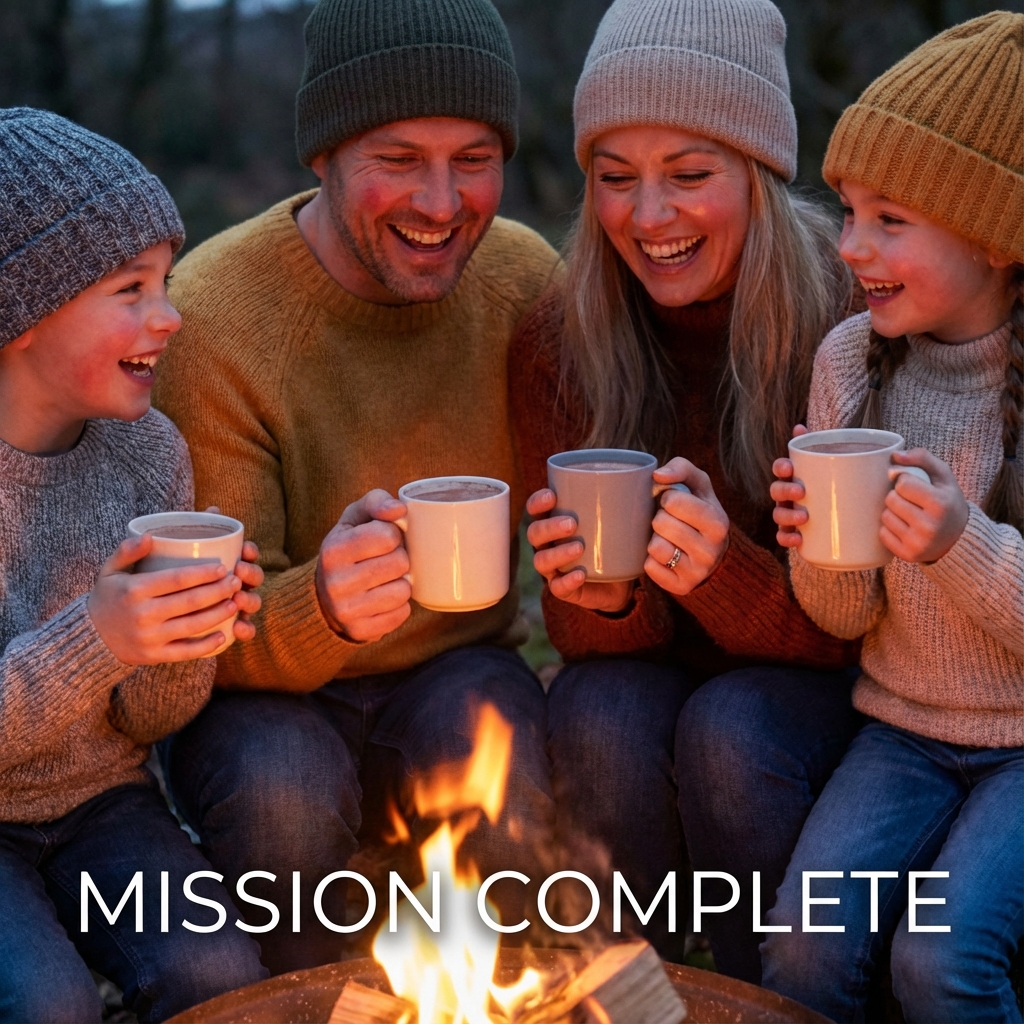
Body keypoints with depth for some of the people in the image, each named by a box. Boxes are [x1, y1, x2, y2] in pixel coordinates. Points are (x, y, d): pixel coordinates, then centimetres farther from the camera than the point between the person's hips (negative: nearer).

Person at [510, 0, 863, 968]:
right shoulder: (556, 342, -10)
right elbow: (579, 629, -7)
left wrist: (724, 574, -37)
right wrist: (604, 597, -32)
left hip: (810, 681, -2)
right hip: (646, 665, 2)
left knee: (730, 735, -32)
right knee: (596, 723, -29)